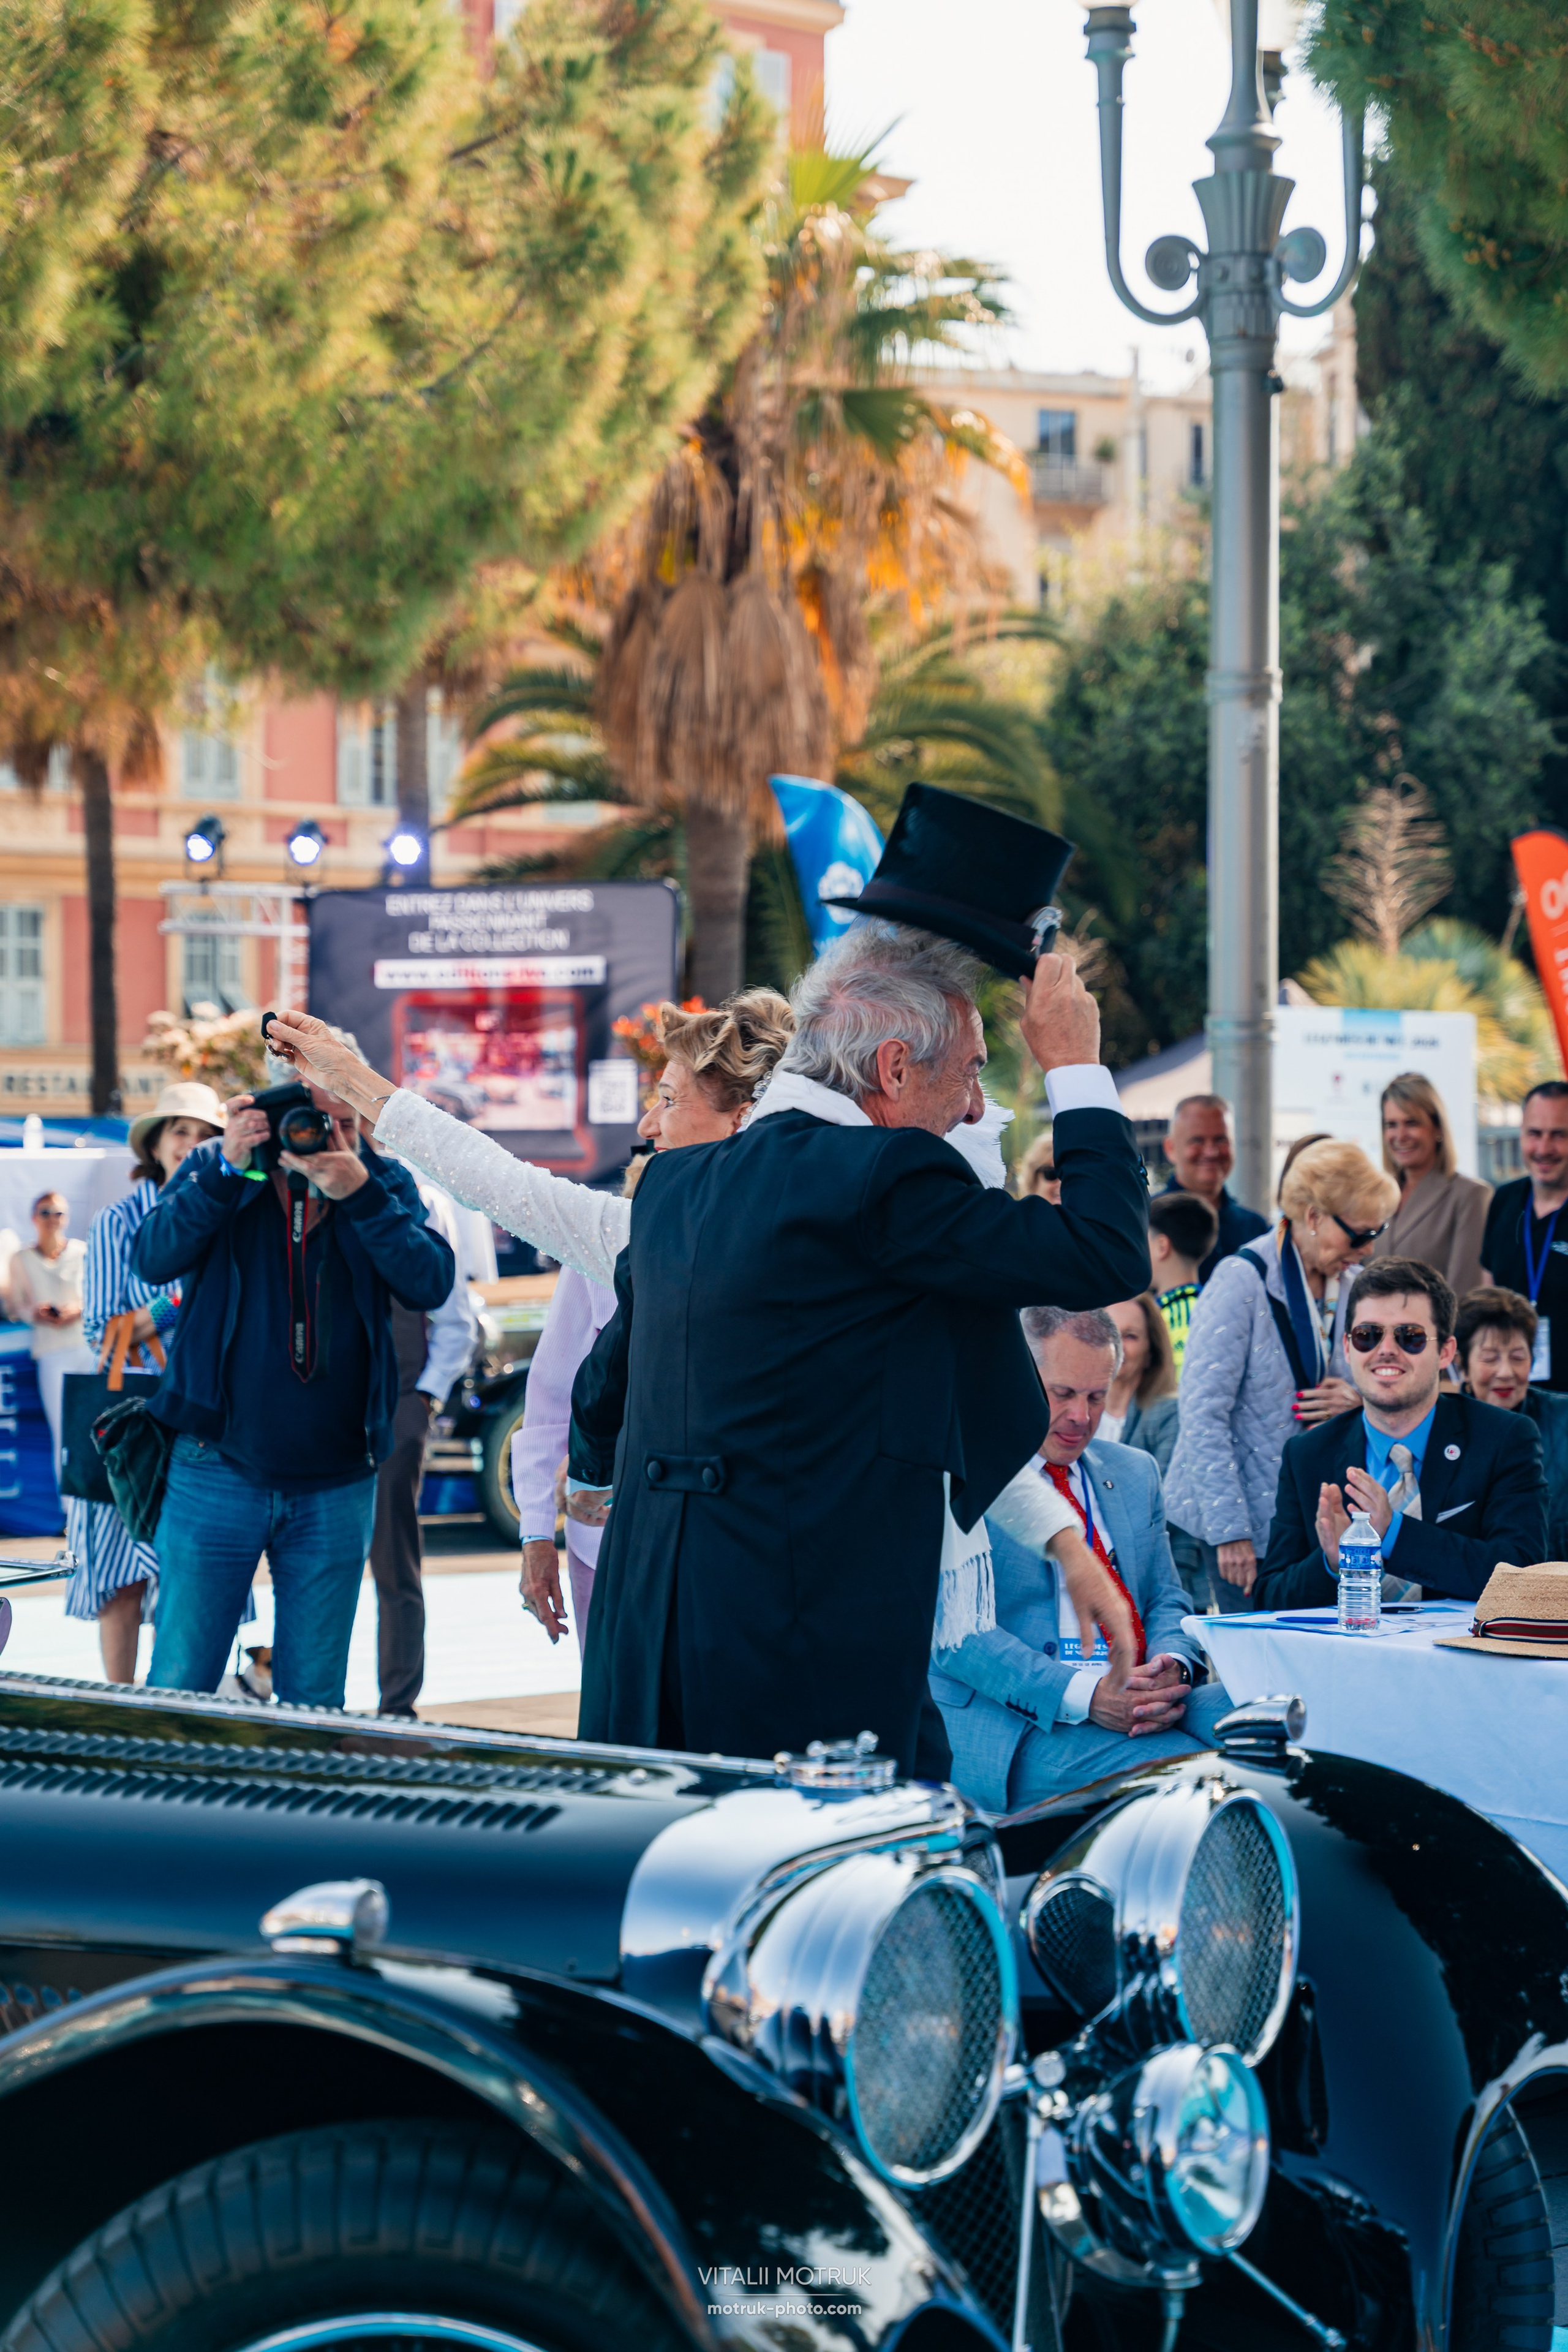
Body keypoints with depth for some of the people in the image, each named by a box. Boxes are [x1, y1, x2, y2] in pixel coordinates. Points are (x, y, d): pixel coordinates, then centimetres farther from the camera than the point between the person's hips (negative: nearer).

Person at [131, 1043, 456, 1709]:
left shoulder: (386, 1186, 4)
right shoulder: (216, 1169, 2)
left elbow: (431, 1284, -12)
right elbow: (152, 1259, -13)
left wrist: (359, 1195, -21)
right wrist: (229, 1172, -22)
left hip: (335, 1485, 1)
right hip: (217, 1472, -1)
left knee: (314, 1698, 7)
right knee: (179, 1684, -1)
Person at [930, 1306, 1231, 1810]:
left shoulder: (1136, 1473, 23)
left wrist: (1170, 1669, -5)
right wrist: (1083, 1695, -21)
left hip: (1138, 1706, 7)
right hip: (1011, 1725, -7)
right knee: (1173, 1767, -35)